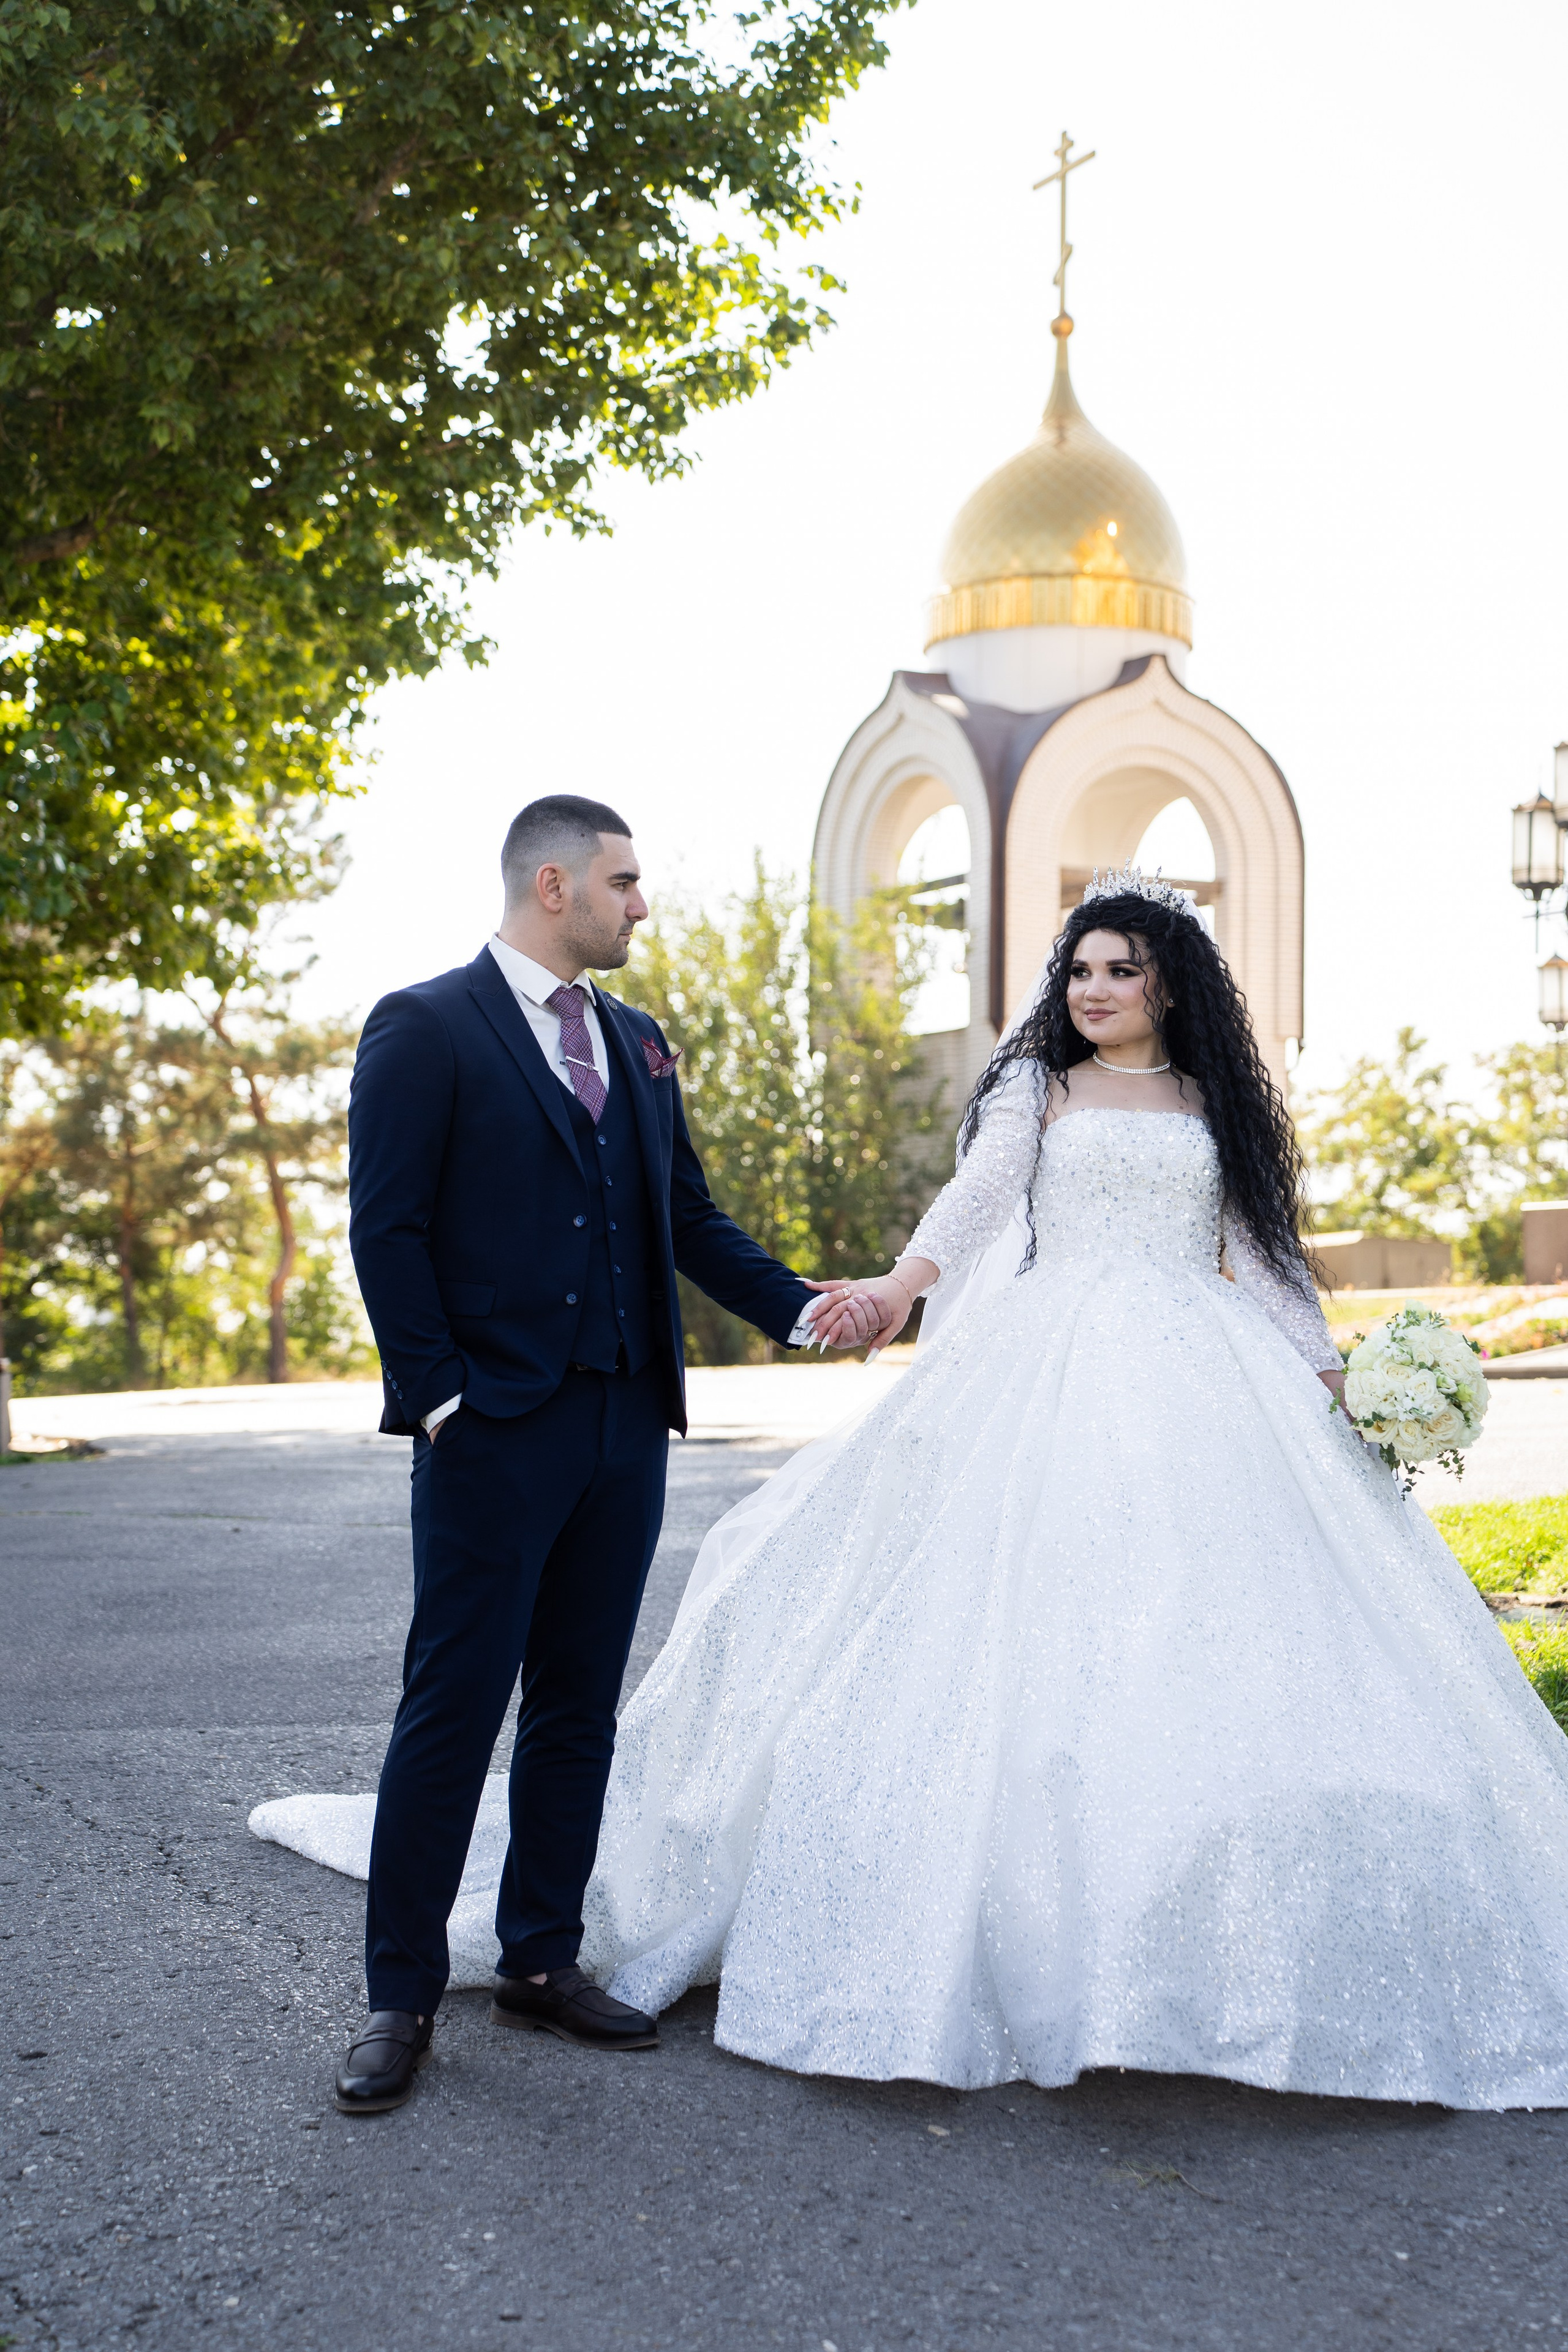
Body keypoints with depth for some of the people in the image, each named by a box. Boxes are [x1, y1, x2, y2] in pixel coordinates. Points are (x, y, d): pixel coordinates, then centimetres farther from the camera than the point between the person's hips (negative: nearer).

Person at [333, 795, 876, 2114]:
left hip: (625, 1429, 7)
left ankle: (544, 1963, 24)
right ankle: (403, 1999, 9)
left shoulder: (637, 1041, 16)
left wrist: (800, 1306, 2)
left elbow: (690, 1216, 15)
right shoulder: (425, 1029, -4)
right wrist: (439, 1400, -14)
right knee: (453, 1710, -2)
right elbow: (387, 1230, -9)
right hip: (495, 1431, -6)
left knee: (581, 1710, 12)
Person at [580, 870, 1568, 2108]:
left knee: (1212, 1631, -6)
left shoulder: (1217, 1104, 18)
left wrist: (1325, 1374, 7)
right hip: (1057, 1377, -2)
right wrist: (911, 1274, -26)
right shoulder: (1035, 1085, 10)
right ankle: (1043, 1950, -4)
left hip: (1202, 1384, 2)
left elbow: (1264, 1247, 17)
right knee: (1043, 1620, -10)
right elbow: (984, 1186, -7)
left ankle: (1213, 1949, 2)